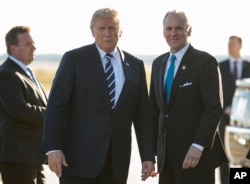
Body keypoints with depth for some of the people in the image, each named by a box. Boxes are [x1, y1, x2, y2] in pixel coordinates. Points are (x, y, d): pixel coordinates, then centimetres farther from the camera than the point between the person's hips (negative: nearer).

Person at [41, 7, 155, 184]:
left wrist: (148, 156, 5)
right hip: (79, 157, -3)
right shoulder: (74, 59, 0)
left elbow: (142, 115, 11)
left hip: (117, 161, 4)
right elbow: (56, 106, -4)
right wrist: (53, 148, -14)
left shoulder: (135, 65, 11)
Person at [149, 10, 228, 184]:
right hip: (166, 153, 6)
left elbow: (214, 108, -14)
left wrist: (198, 146, -22)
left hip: (195, 152, -6)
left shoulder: (205, 62, -8)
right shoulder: (158, 63, 13)